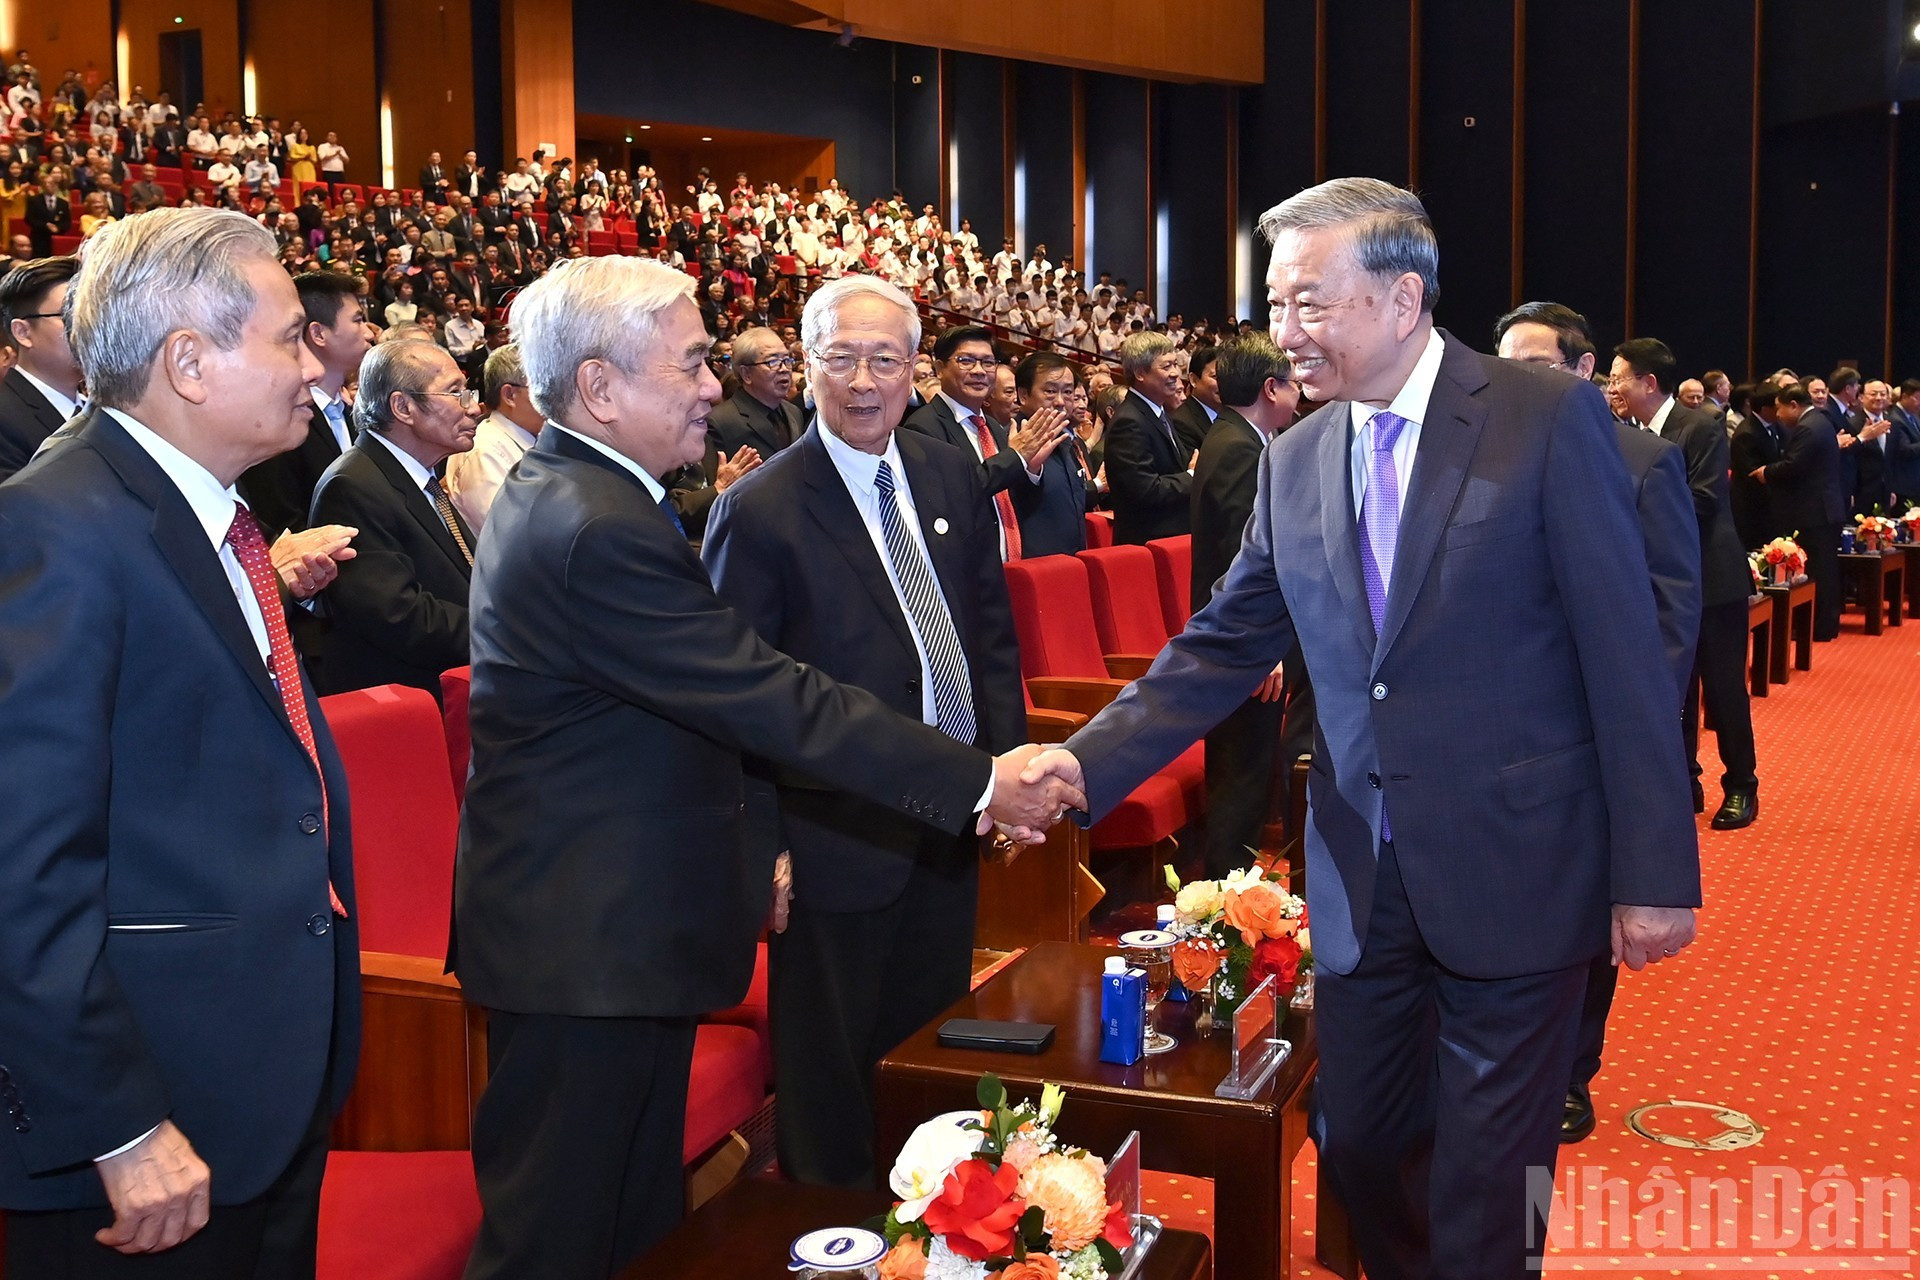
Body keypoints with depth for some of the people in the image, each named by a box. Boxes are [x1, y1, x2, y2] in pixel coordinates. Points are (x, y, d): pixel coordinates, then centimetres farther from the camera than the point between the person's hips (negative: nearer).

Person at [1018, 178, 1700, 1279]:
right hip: (1363, 885, 5)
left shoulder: (1550, 419, -10)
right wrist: (1086, 764, -6)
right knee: (1362, 1149, 17)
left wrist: (1656, 873, -11)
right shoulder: (1294, 463, 6)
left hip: (1514, 876, -5)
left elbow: (1626, 654, -11)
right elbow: (1224, 647, 6)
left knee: (1487, 1188, 7)